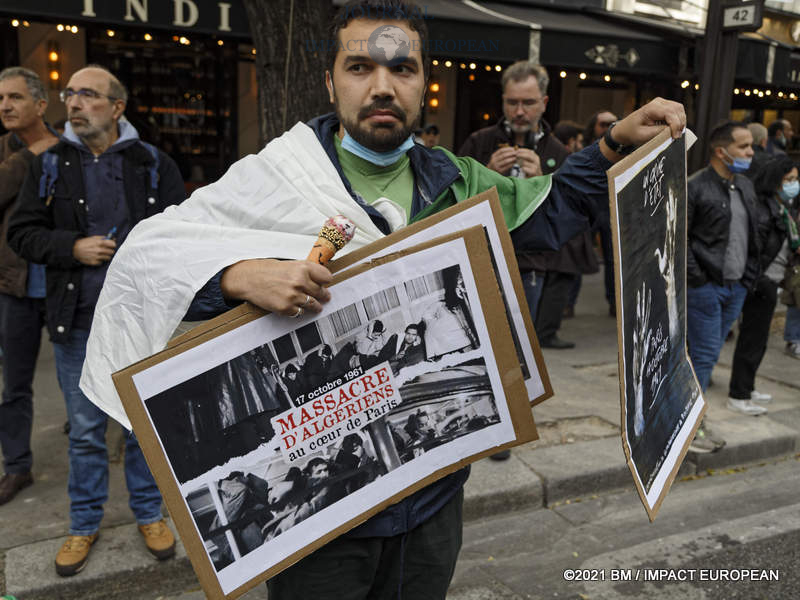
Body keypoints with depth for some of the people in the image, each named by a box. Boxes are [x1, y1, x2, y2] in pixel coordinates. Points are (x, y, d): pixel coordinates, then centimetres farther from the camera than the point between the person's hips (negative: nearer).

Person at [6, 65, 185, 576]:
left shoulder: (154, 165, 0)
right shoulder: (50, 165, 5)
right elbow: (22, 233, 4)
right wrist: (73, 247, -12)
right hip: (78, 323, 1)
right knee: (85, 429, 12)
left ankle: (150, 514, 29)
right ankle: (85, 524, 30)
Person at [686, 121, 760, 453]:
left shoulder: (746, 186, 13)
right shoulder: (694, 188, -12)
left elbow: (752, 235, 19)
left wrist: (749, 274, 10)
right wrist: (696, 277, -16)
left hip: (736, 287, 7)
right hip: (705, 288, -7)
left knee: (708, 354, 13)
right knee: (705, 356, -3)